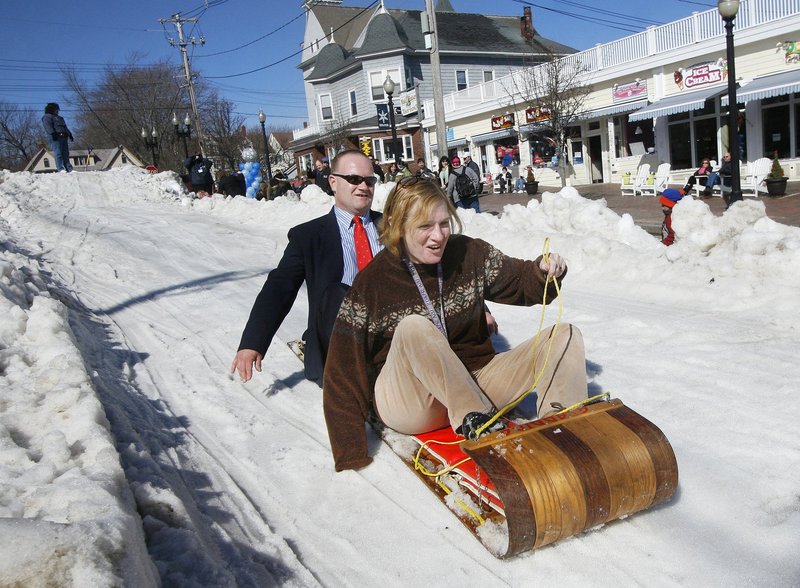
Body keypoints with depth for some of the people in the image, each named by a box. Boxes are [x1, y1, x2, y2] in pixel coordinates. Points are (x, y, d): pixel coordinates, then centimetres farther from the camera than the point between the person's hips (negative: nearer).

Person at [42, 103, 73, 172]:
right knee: (58, 153, -14)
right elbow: (48, 127, -8)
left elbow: (65, 127, 35)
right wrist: (53, 133, -22)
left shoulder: (59, 118, 33)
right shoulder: (47, 117, 8)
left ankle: (69, 169, -4)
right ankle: (60, 169, -20)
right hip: (56, 137, -8)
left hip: (63, 137, 8)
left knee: (66, 153, 1)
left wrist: (70, 135, 24)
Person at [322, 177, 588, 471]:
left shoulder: (470, 254, -2)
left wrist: (546, 272, -15)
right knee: (414, 328, -35)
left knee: (566, 336, -10)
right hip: (407, 402, -4)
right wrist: (350, 454, -14)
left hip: (475, 380, 5)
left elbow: (520, 283, 10)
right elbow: (344, 371, -11)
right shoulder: (370, 283, -12)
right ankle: (475, 419, -29)